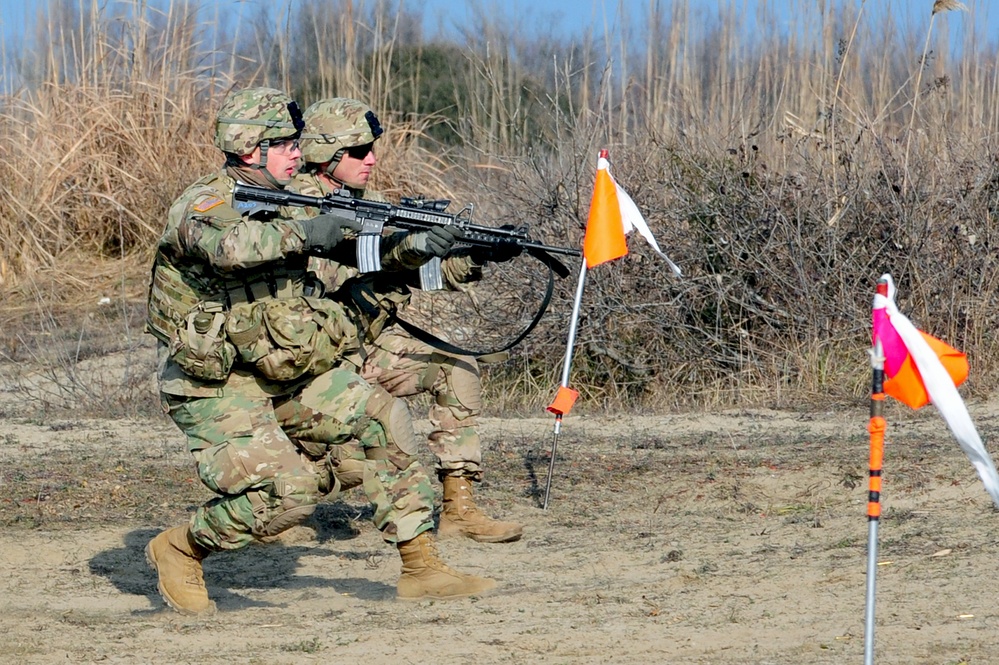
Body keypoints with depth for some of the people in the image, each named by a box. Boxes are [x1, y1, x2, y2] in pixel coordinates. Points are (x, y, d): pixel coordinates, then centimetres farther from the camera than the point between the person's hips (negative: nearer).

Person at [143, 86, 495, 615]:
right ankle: (179, 548, 4)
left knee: (381, 418, -6)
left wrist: (406, 247, -12)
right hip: (216, 387, -8)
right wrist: (301, 233, -31)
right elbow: (227, 245, -40)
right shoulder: (203, 205, -16)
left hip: (284, 375, 8)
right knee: (287, 492, -21)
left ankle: (421, 566, -1)